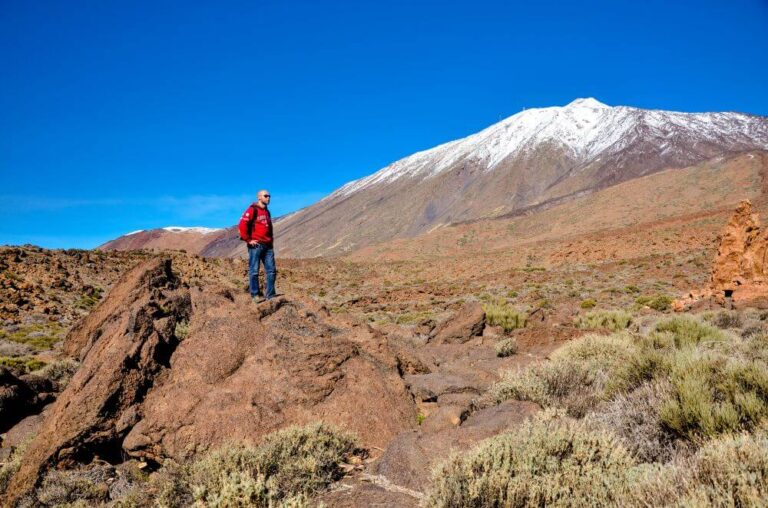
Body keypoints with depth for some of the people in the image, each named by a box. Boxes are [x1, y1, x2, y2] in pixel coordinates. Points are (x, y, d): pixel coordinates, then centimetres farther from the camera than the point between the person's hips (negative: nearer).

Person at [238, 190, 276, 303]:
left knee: (271, 270, 5)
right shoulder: (252, 210, -6)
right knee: (254, 271, -2)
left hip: (268, 246, 8)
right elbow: (242, 226, -15)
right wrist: (248, 240, -13)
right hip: (256, 245, -8)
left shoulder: (267, 211, 18)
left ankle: (270, 295, 11)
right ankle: (255, 295, 2)